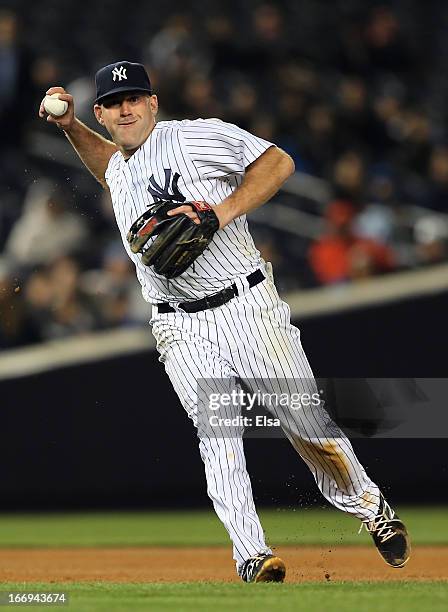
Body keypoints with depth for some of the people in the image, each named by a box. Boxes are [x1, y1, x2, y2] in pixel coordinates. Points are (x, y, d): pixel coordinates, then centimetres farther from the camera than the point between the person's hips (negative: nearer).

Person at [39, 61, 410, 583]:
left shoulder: (197, 136, -4)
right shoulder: (119, 170, 16)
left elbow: (278, 162, -8)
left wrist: (223, 211, -19)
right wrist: (69, 126, 25)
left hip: (247, 304, -5)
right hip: (182, 332, 5)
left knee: (306, 421, -1)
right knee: (216, 439, -11)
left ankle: (369, 509, 20)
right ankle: (252, 556, -15)